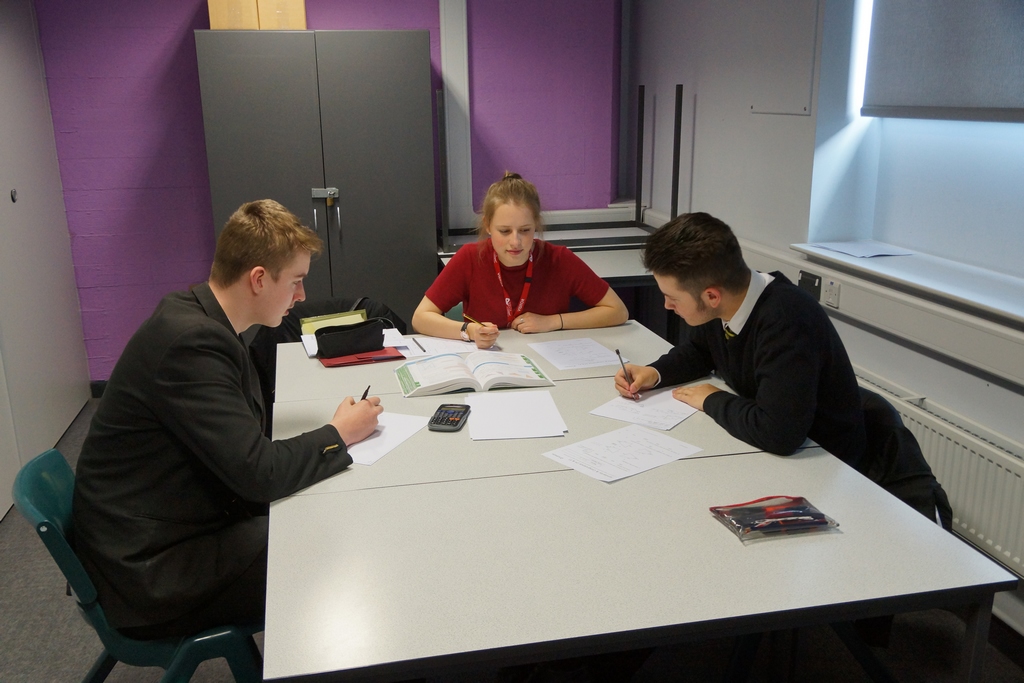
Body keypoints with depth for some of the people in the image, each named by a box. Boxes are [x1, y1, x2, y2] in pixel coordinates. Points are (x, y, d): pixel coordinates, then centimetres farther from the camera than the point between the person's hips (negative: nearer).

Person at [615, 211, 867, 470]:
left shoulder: (786, 321, -33)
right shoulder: (717, 308, -8)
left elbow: (779, 433, -40)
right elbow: (696, 351, 14)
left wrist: (713, 401, -22)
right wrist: (654, 373, -5)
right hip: (759, 446, 7)